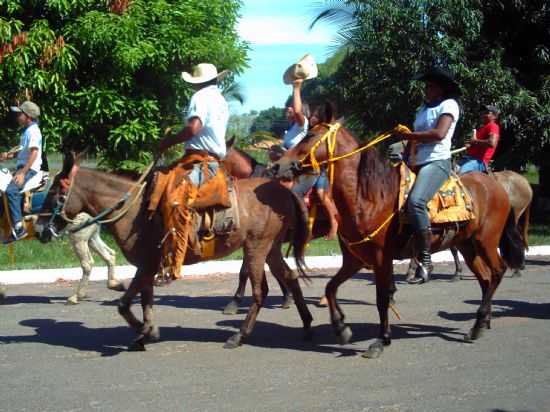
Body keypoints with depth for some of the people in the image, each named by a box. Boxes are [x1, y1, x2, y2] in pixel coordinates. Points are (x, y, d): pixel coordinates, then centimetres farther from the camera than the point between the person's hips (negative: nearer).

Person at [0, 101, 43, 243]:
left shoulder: (33, 131, -13)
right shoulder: (26, 131, 17)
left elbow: (34, 153, -22)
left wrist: (23, 172, -28)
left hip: (30, 169, -11)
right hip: (22, 167, 11)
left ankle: (18, 228, -31)